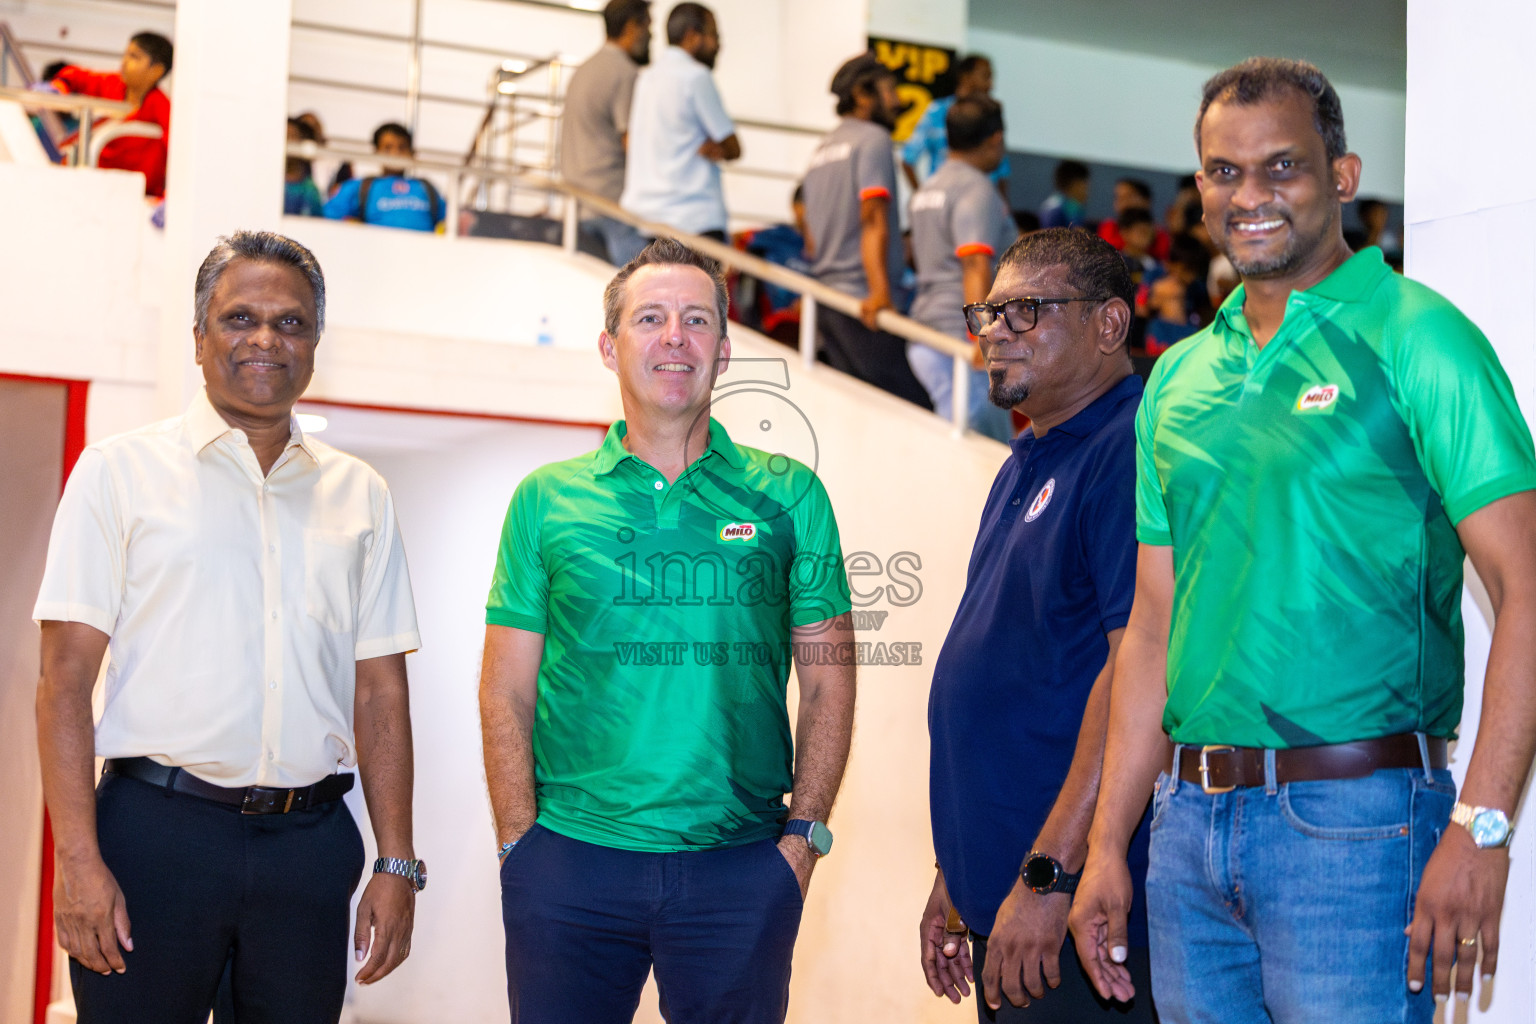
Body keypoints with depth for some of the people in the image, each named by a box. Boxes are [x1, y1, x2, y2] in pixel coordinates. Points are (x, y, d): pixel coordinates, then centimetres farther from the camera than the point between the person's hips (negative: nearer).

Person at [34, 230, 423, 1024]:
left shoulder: (359, 496, 12)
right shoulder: (121, 471, 3)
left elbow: (380, 693, 11)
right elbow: (65, 679, -2)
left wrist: (397, 864, 4)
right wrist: (78, 859, -11)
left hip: (310, 841, 3)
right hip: (156, 830, -3)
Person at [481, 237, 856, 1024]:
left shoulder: (788, 495, 5)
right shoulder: (547, 500, 5)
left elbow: (827, 684, 5)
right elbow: (506, 695, 4)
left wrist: (804, 835, -3)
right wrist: (520, 846, -4)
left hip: (742, 868, 0)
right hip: (571, 862, 0)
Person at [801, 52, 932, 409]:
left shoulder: (822, 148, 21)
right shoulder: (873, 138, -5)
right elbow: (873, 219, -17)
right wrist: (880, 290, -25)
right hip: (863, 300, -9)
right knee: (914, 407, -12)